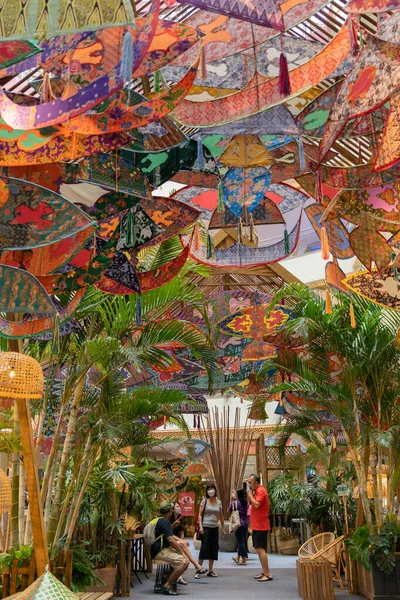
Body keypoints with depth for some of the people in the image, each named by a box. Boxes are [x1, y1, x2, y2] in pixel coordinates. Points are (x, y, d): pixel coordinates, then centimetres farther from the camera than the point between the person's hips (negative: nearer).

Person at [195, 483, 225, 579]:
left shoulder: (219, 502, 8)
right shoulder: (204, 501, -2)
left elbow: (221, 516, 14)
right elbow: (200, 515, -4)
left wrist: (223, 528, 13)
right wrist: (200, 527, -13)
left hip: (215, 528, 4)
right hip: (206, 527, -4)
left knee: (214, 549, 6)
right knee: (204, 548, -7)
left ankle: (210, 571, 16)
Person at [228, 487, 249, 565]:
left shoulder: (234, 503, -11)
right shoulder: (246, 503, 5)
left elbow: (228, 511, 0)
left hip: (238, 523, -7)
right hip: (245, 523, 7)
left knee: (241, 541, -3)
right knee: (243, 541, 15)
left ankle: (244, 560, -3)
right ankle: (238, 558, 29)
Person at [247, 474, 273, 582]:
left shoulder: (261, 491, -15)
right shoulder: (256, 491, 15)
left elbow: (256, 505, -26)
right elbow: (250, 503, 14)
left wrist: (250, 494, -16)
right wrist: (249, 493, 2)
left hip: (260, 526, -10)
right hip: (257, 525, 10)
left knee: (260, 549, -11)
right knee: (258, 549, 15)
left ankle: (268, 574, -9)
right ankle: (264, 572, 22)